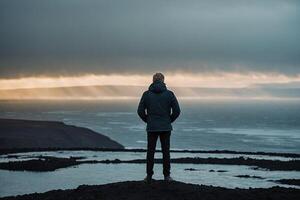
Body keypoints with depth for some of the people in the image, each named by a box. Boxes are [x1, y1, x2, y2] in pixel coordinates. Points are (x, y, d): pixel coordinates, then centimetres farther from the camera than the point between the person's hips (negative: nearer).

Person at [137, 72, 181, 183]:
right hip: (166, 128, 0)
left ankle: (149, 176, 8)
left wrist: (148, 120, 11)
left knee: (150, 151, 7)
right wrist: (169, 120, 9)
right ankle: (167, 175, 8)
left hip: (151, 128, 0)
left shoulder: (146, 94, -2)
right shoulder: (169, 94, -4)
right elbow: (177, 111, -5)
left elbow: (140, 111, -2)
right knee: (166, 151, 6)